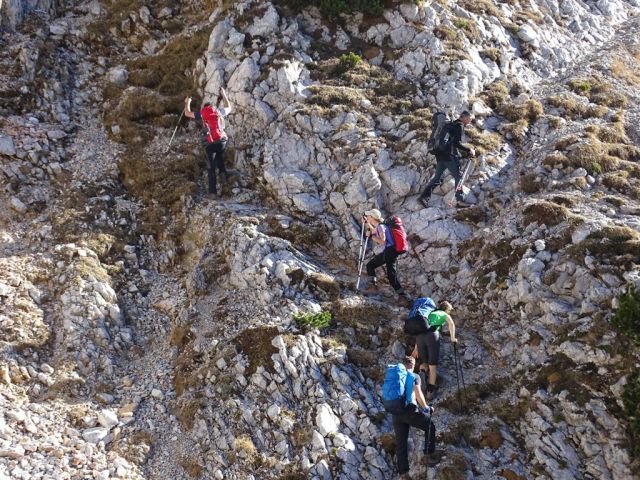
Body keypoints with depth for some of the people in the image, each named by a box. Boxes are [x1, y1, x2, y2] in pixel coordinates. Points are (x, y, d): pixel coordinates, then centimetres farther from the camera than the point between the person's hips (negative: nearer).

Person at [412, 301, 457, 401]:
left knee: (424, 362, 18)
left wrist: (416, 347, 34)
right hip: (432, 335, -4)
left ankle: (422, 372, -16)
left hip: (420, 336, 4)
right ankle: (430, 391, 2)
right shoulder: (445, 314, 20)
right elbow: (451, 323, -3)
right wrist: (453, 338, 5)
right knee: (433, 365, 5)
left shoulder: (430, 314, 36)